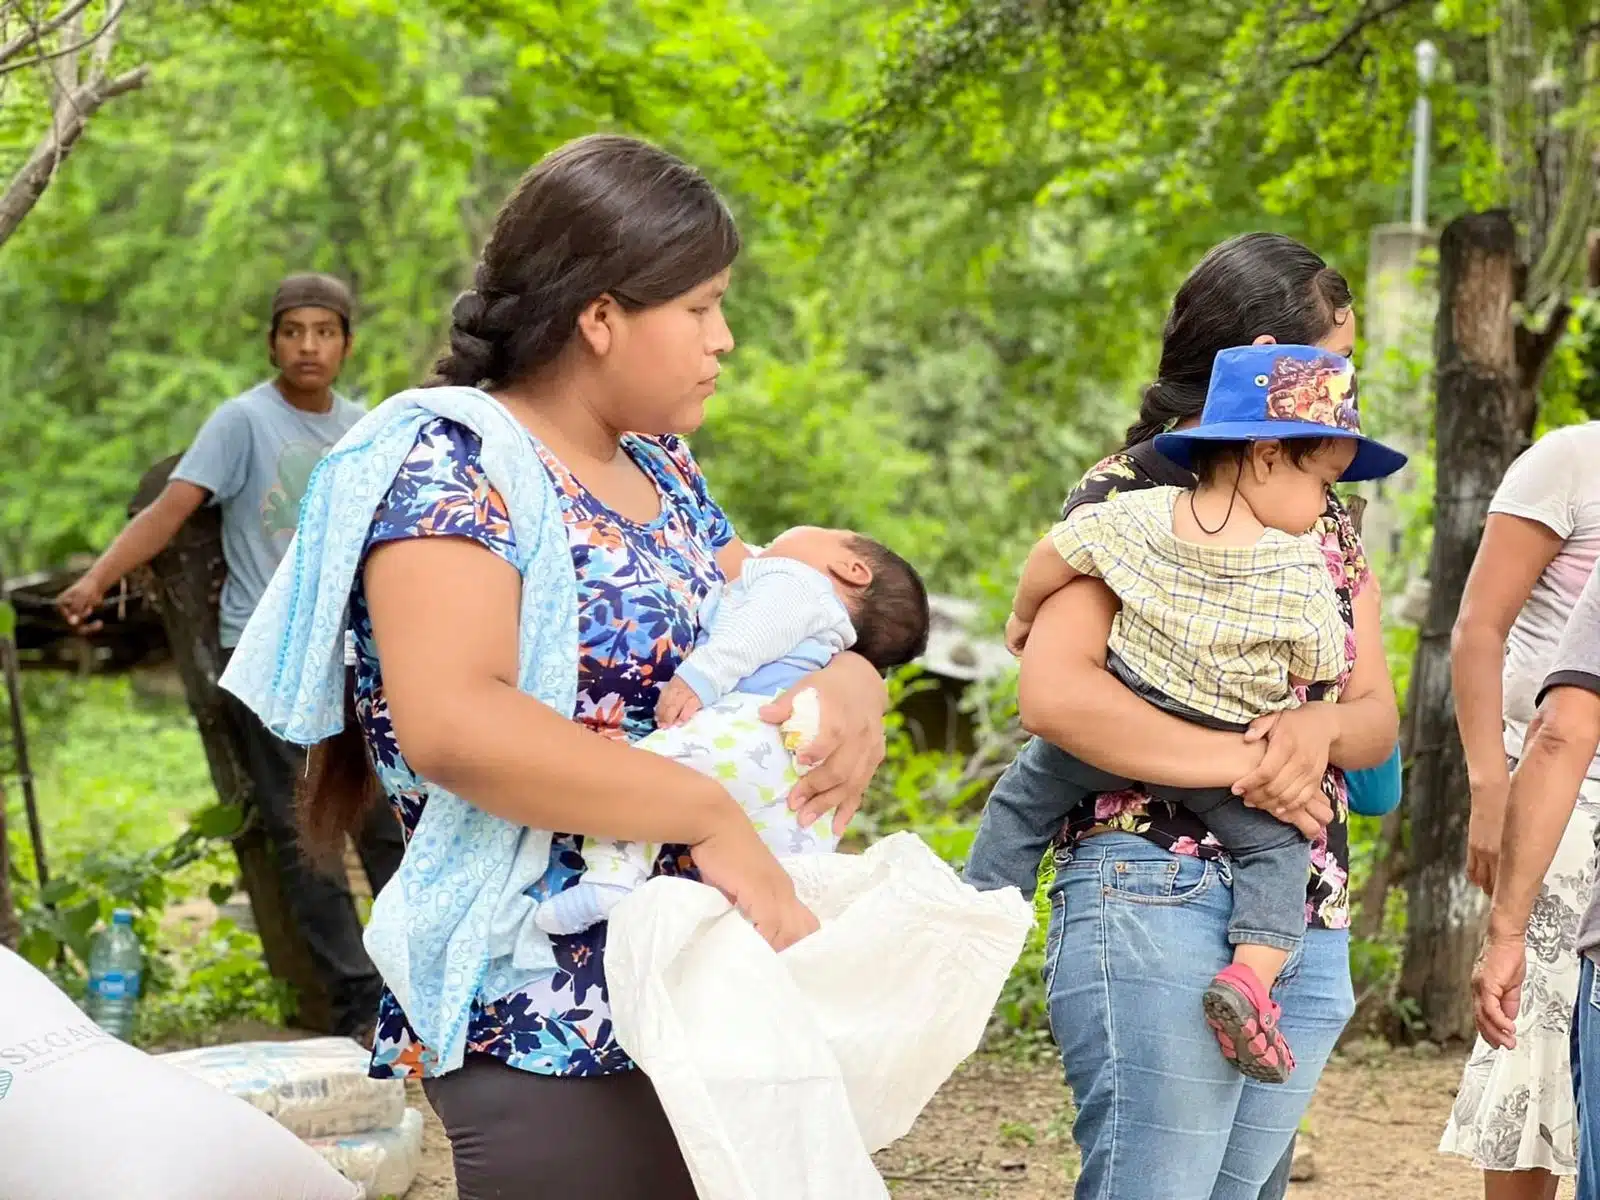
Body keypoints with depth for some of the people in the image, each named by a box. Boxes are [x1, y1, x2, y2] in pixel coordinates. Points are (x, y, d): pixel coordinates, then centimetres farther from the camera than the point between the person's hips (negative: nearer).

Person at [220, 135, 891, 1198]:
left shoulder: (661, 469, 14)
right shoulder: (453, 459, -13)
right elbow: (452, 724, -26)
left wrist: (848, 680, -4)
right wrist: (710, 814, -24)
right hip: (552, 1033, -8)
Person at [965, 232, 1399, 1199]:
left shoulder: (1329, 523, 18)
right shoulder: (1132, 492, -4)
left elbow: (1379, 717, 13)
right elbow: (1055, 693, -18)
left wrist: (1323, 728, -11)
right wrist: (1245, 763, -16)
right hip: (1159, 897, -7)